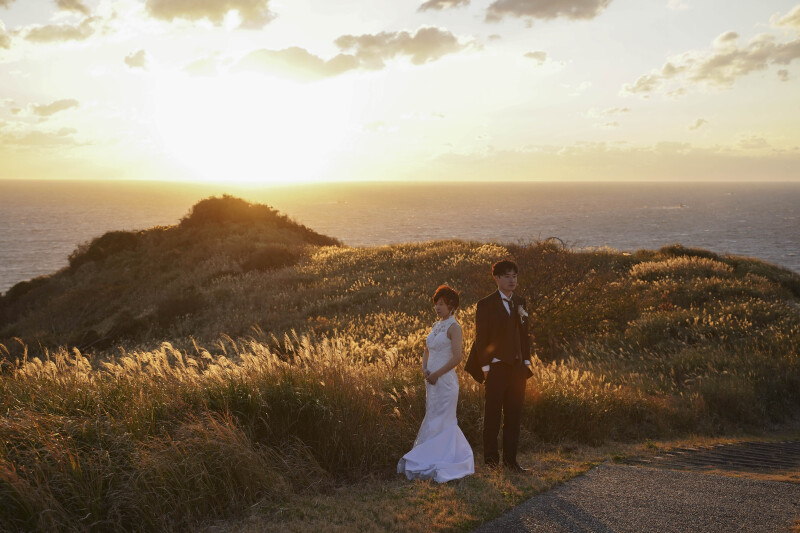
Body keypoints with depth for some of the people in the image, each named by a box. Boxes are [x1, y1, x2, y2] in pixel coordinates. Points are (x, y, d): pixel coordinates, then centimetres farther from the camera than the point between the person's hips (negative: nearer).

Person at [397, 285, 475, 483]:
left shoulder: (454, 327, -10)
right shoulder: (435, 326, 15)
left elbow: (457, 357, -18)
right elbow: (426, 351, 19)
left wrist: (436, 374, -16)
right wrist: (424, 369, 0)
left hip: (445, 380, -9)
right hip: (432, 380, 9)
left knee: (437, 422, -5)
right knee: (445, 422, 12)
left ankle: (428, 464, -2)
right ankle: (461, 457, 21)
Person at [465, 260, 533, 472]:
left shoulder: (520, 303, 12)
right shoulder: (486, 305, -4)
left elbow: (524, 334, 15)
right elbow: (481, 338, -6)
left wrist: (526, 361, 8)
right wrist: (485, 366, -11)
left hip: (517, 367, 5)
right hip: (496, 366, -5)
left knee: (514, 414, 8)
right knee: (493, 414, 1)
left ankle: (510, 459, 15)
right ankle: (491, 458, 10)